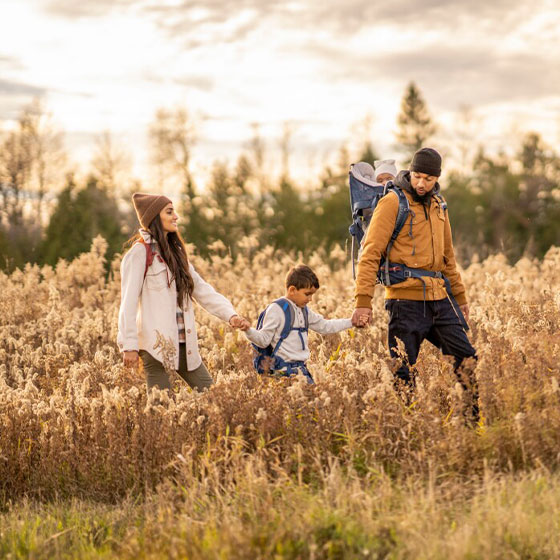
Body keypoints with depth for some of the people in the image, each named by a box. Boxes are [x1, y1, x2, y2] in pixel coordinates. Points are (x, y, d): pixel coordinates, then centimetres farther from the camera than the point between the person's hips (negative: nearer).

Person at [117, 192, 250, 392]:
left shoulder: (176, 252, 18)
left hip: (184, 344, 8)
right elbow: (128, 300, -11)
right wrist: (129, 345, -18)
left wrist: (230, 315, 1)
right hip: (156, 345, -8)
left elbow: (202, 290, 15)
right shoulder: (141, 252, -6)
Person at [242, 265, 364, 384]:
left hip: (301, 366, 8)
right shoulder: (276, 309, -8)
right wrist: (247, 330, -30)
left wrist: (350, 322, 30)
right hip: (285, 368, -8)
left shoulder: (304, 310, 18)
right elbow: (263, 339, -11)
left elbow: (324, 326, 31)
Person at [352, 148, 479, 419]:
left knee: (466, 360, 6)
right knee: (402, 371, -4)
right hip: (407, 298, -7)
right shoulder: (393, 202, -6)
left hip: (440, 297, 7)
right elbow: (371, 253, -12)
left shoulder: (438, 205, 16)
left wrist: (460, 296, 26)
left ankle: (480, 417, 16)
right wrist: (363, 300, -19)